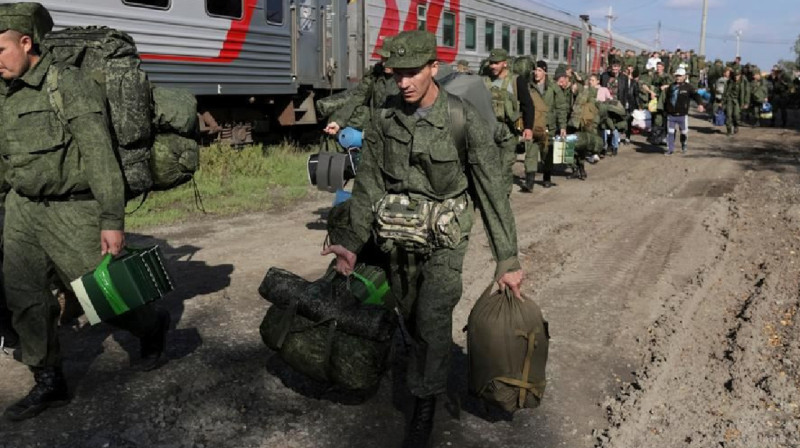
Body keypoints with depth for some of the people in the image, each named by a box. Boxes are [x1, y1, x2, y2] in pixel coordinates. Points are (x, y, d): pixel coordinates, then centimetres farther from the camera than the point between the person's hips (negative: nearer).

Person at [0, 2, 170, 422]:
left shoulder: (71, 85, -14)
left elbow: (100, 156, -18)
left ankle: (151, 326, 31)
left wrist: (112, 220, -21)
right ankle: (49, 383, 15)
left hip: (72, 211, -7)